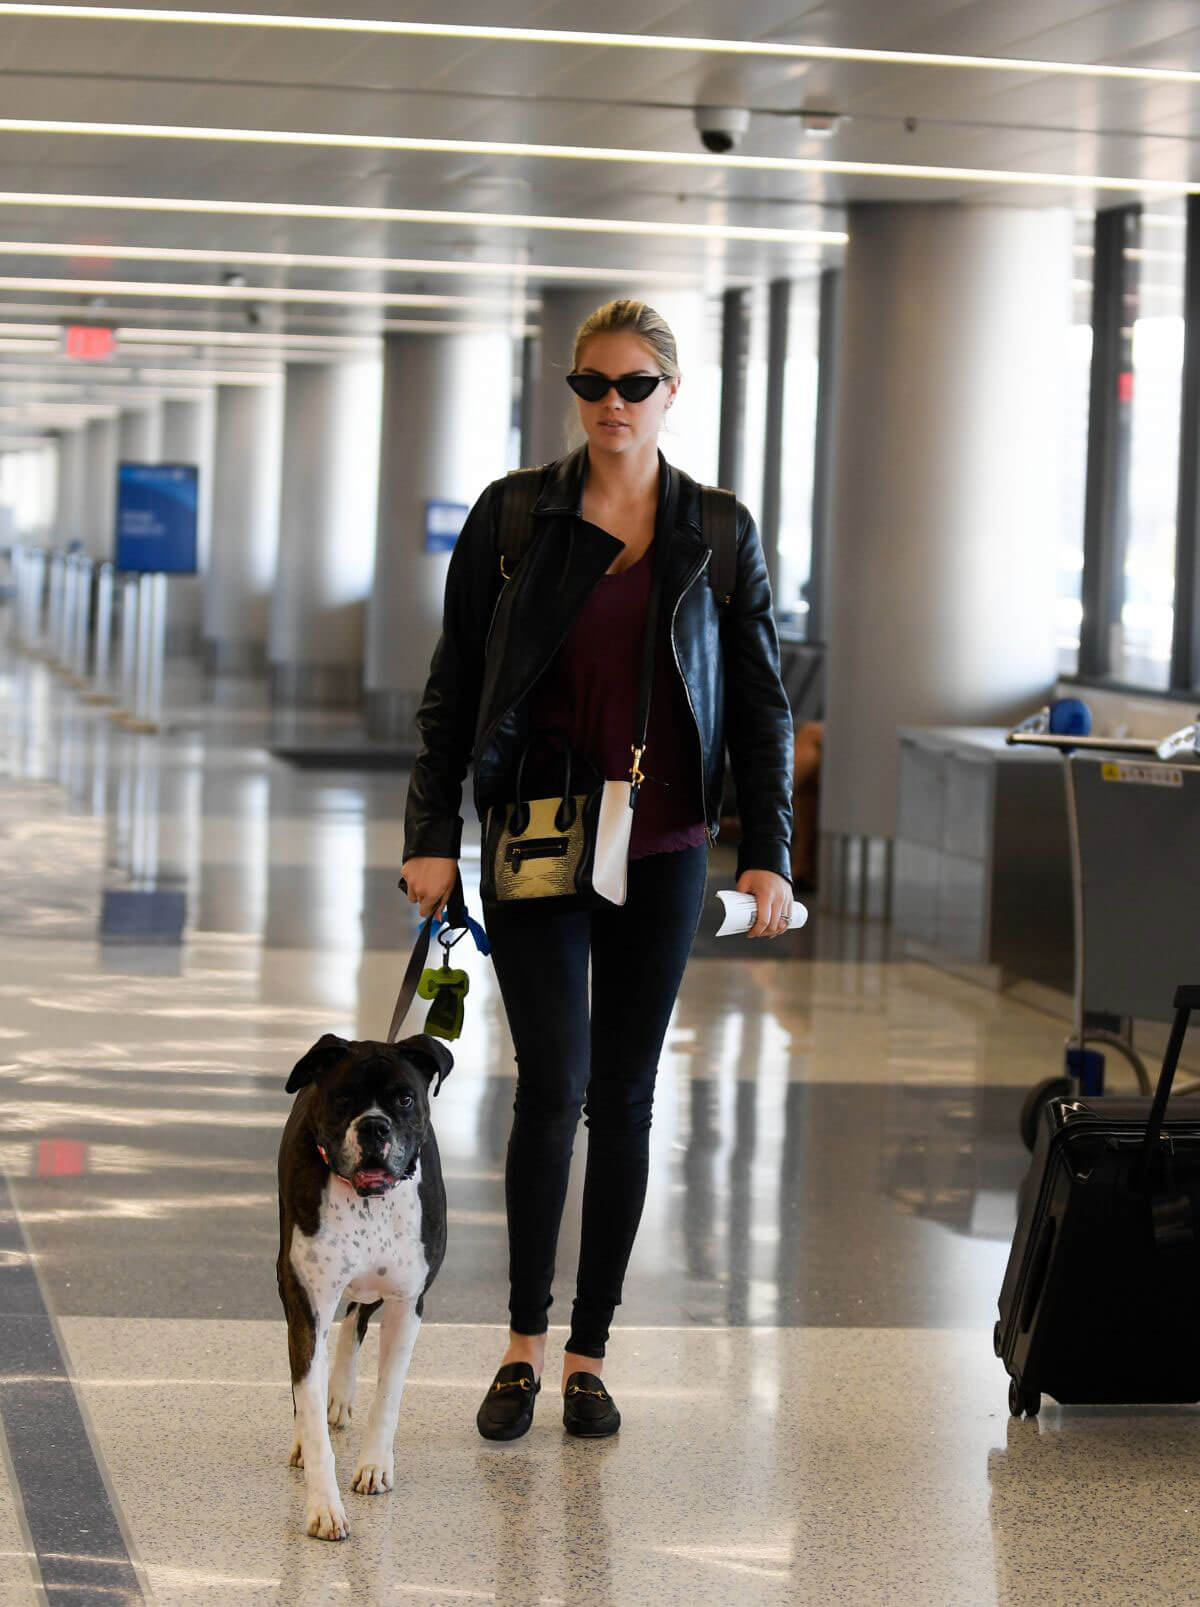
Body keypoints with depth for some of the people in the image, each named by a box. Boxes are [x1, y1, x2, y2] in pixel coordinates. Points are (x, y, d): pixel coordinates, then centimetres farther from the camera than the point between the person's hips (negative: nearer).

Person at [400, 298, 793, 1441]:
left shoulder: (719, 533, 3)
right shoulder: (514, 518, 0)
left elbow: (760, 703, 6)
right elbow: (453, 688, 3)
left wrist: (767, 852, -2)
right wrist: (431, 834, -4)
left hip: (661, 849, 1)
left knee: (624, 1093, 6)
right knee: (553, 1081, -11)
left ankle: (589, 1355, 15)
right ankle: (524, 1339, 4)